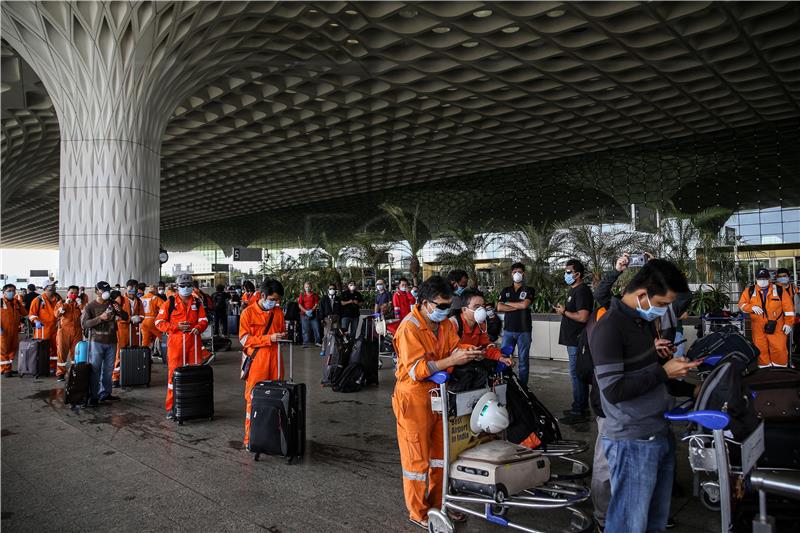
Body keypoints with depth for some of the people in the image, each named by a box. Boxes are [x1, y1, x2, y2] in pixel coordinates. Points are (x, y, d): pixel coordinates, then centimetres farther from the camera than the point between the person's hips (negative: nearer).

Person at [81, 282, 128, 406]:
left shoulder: (112, 304, 9)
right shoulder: (90, 306, -2)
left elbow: (126, 317, 11)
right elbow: (84, 324, -11)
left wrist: (120, 311, -10)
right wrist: (100, 318, -22)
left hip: (111, 341, 4)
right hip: (97, 342, -4)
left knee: (108, 370, 11)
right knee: (95, 370, -3)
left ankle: (105, 394, 21)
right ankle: (93, 397, 3)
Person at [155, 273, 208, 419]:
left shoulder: (197, 303, 12)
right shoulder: (169, 303, 4)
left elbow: (204, 320, 10)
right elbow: (159, 322, 1)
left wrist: (198, 328, -12)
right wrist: (176, 327, -13)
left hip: (193, 341, 3)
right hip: (175, 341, -3)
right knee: (174, 373, -1)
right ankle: (171, 407, 7)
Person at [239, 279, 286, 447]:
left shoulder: (278, 312, 10)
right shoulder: (248, 313, -4)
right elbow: (245, 339, -9)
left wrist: (282, 336, 0)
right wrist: (269, 338, -17)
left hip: (275, 361, 4)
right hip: (257, 362, -4)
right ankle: (250, 438, 10)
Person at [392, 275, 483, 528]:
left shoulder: (446, 324, 3)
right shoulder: (409, 328, -21)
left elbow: (454, 348, 1)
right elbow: (417, 370, -26)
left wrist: (466, 352, -22)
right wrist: (452, 360, -31)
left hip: (438, 394, 8)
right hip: (414, 398, -8)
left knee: (440, 451, 18)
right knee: (417, 457, 5)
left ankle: (437, 503, 35)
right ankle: (418, 513, 21)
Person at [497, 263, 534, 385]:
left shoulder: (528, 290, 5)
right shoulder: (506, 291, 12)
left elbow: (525, 304, -13)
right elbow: (499, 307, -2)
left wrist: (508, 303, -1)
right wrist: (518, 306, -7)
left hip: (524, 330, -2)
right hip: (508, 330, 2)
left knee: (523, 360, 2)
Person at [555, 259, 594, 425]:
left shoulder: (582, 291, -16)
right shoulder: (573, 290, 16)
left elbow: (583, 317, -25)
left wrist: (564, 312, -14)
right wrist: (564, 310, 9)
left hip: (578, 340, -10)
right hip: (574, 339, 10)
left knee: (577, 374, -6)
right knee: (580, 374, 15)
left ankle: (578, 412, 0)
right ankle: (583, 408, 24)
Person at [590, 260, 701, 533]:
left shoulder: (646, 321, 12)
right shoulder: (608, 329, -18)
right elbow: (614, 390, -23)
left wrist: (690, 390, 14)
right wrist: (663, 371, -16)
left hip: (661, 435, 9)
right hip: (632, 443, -9)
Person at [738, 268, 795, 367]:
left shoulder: (779, 290, 1)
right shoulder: (749, 291, 4)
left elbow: (788, 308, 2)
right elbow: (742, 304, 2)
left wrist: (788, 323, -2)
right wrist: (752, 307, -18)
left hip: (776, 327, -1)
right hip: (758, 327, 1)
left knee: (779, 349, -4)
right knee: (761, 350, 5)